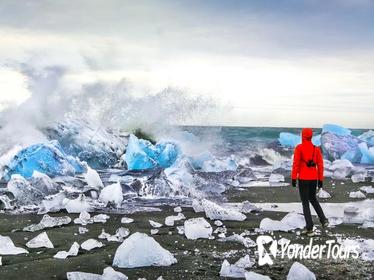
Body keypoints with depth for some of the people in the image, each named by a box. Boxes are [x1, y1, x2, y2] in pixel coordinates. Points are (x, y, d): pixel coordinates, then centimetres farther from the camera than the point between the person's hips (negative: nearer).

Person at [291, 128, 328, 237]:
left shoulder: (299, 148, -8)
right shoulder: (316, 149, 5)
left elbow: (296, 163, -12)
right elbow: (320, 165, 4)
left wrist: (293, 178, -7)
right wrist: (321, 180, 10)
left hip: (303, 179, -4)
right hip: (314, 178, 4)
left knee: (305, 203, 3)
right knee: (312, 199, 27)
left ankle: (309, 229, 0)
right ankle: (323, 219, 13)